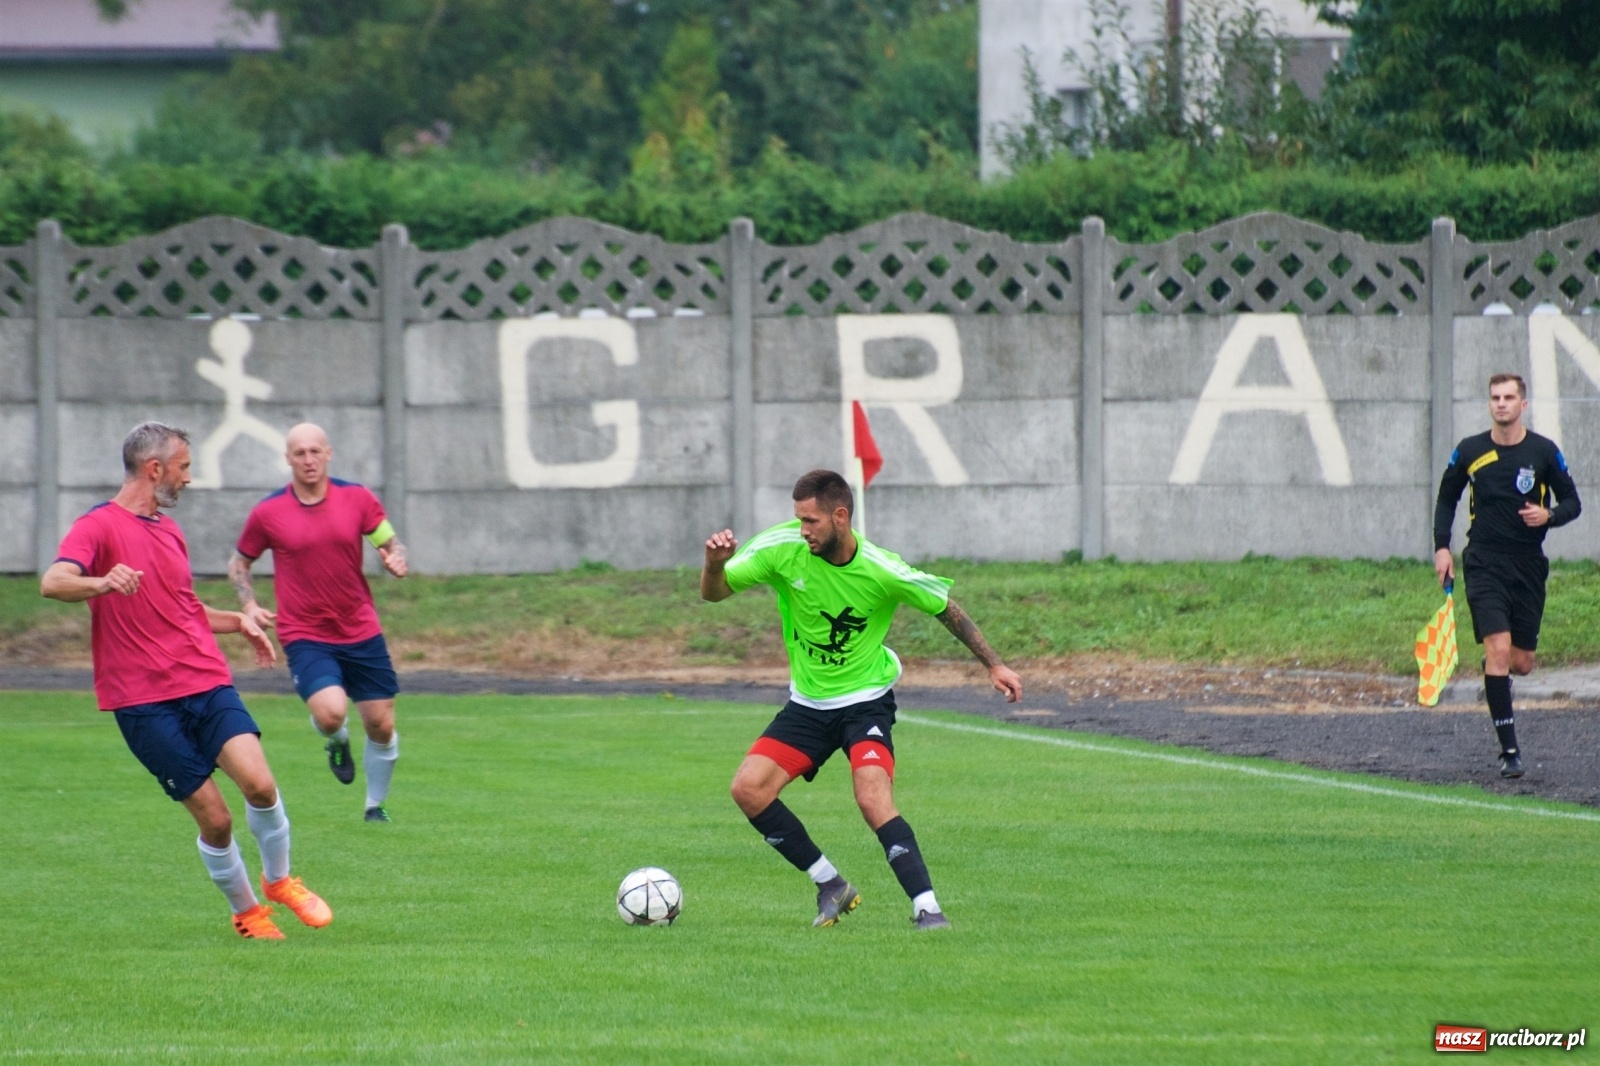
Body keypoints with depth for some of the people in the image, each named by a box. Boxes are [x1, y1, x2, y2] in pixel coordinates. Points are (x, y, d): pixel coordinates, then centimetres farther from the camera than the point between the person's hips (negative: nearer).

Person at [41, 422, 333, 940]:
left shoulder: (168, 529, 20)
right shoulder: (99, 527, -5)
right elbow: (53, 583, -25)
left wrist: (238, 621, 23)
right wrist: (102, 583, -44)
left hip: (208, 683, 6)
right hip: (144, 701, -6)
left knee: (258, 782, -17)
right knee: (213, 818, -7)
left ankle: (279, 880, 7)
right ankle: (246, 912, 16)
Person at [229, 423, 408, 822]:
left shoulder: (357, 498, -1)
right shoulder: (268, 513, -4)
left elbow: (390, 542, 9)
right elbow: (239, 562, 10)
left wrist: (396, 560, -15)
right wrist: (249, 606, -6)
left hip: (361, 632, 2)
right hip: (305, 636, -2)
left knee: (381, 726, 4)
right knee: (330, 711, -26)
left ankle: (375, 804, 28)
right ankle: (338, 743, 12)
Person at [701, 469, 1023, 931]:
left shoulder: (883, 570, -20)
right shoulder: (781, 548, -15)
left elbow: (944, 607, -3)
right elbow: (714, 592, -7)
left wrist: (994, 664, 1)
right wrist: (715, 564, -31)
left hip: (865, 699, -4)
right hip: (807, 702, 4)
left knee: (874, 801, -26)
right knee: (748, 788, -10)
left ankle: (927, 908, -22)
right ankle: (830, 885, 4)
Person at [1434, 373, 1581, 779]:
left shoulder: (1544, 452, -1)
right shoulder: (1469, 452, 1)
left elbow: (1572, 502, 6)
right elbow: (1446, 499, 15)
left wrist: (1548, 515, -16)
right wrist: (1441, 547, 4)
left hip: (1529, 566, 1)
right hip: (1484, 564, -1)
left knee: (1521, 663, 5)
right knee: (1499, 650, -17)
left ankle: (1492, 671, 45)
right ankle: (1509, 750, -14)